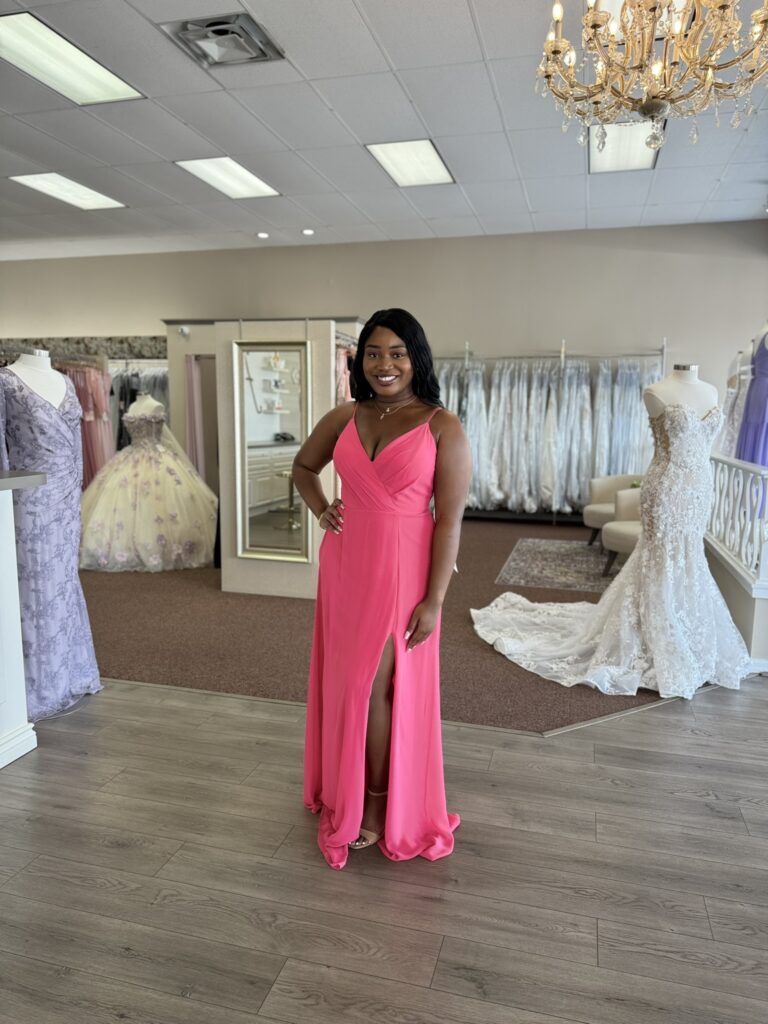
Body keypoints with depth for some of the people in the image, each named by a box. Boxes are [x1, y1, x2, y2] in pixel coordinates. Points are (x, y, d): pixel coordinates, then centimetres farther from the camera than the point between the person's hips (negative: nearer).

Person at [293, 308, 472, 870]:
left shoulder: (442, 426, -9)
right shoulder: (344, 418, 4)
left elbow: (450, 519, -12)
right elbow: (304, 466, 22)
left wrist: (434, 601, -14)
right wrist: (321, 510, 3)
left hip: (401, 571, -5)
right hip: (344, 566, 5)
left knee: (379, 687, 4)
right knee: (345, 681, 16)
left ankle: (380, 806, 28)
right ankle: (346, 792, 40)